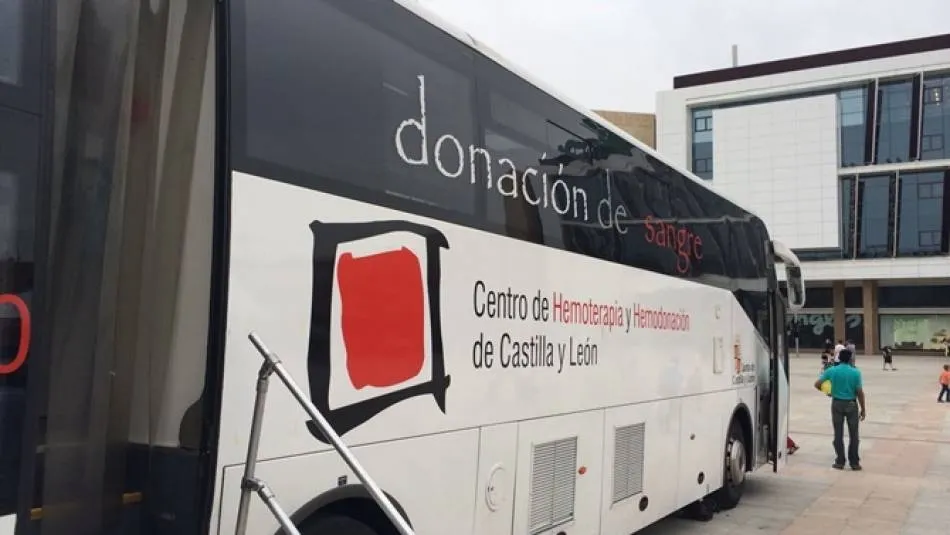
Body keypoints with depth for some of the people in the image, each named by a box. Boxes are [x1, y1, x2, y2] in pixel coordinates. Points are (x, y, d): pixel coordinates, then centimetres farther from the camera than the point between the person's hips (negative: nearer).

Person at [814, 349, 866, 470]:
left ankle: (840, 462, 12)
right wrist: (863, 409, 0)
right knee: (853, 435, 9)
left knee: (838, 434, 8)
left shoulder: (831, 371, -5)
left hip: (837, 403, 1)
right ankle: (854, 463, 13)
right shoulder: (855, 372, -10)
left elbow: (817, 384, -5)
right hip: (851, 404, -1)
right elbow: (860, 392, -9)